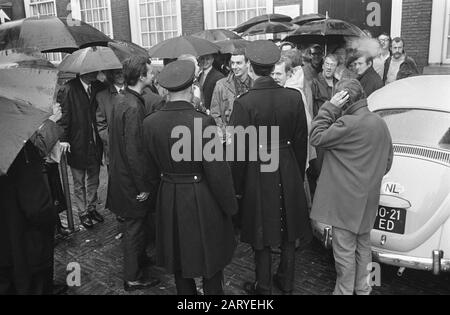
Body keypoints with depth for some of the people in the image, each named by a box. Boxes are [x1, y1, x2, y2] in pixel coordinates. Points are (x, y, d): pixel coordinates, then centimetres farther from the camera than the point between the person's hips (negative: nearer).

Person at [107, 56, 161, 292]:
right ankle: (133, 278, 21)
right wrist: (143, 187, -19)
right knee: (135, 226, 6)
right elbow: (134, 151, -26)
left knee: (133, 223, 24)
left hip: (120, 173, 9)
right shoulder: (134, 107, -25)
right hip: (132, 179, -9)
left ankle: (138, 257, 44)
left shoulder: (120, 100, 5)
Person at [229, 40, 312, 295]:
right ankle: (287, 282, 37)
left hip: (258, 174, -3)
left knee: (262, 235, 12)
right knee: (288, 230, 19)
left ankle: (264, 287, 30)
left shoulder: (244, 103, -17)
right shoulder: (294, 97, -6)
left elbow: (239, 150, -13)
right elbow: (302, 140, 1)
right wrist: (298, 174, 13)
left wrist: (237, 186, -1)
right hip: (288, 173, 4)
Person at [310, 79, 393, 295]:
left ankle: (345, 291, 20)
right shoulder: (380, 124, 6)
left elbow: (317, 138, -14)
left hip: (346, 200, -8)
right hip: (368, 200, 9)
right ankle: (362, 289, 37)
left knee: (344, 249, 6)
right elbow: (387, 162, 13)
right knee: (363, 245, 22)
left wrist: (330, 108, -14)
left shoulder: (348, 123, -21)